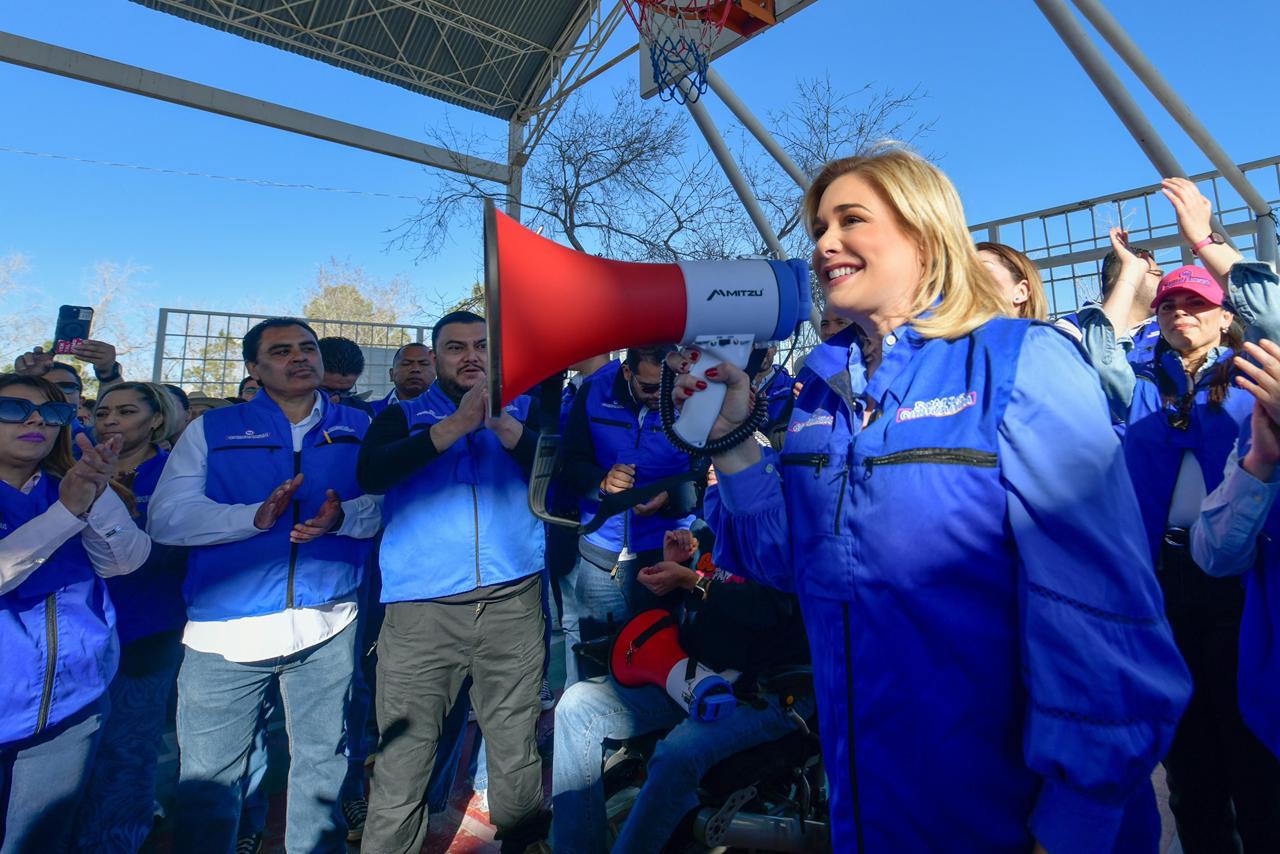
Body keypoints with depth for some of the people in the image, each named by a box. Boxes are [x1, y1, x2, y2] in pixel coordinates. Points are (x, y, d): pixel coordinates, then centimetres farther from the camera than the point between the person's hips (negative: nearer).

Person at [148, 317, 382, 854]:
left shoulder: (359, 428, 7)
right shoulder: (212, 430, 5)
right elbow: (166, 518, -5)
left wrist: (343, 516, -21)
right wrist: (256, 516, -21)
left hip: (327, 626, 1)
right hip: (225, 628, 0)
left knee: (322, 765, 15)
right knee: (208, 779, 9)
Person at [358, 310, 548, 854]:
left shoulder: (523, 408, 13)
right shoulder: (404, 415, 12)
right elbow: (370, 475, -7)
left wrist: (504, 426, -14)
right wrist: (454, 426, -15)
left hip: (513, 600, 1)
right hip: (420, 607, 0)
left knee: (517, 755, 10)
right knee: (401, 759, 3)